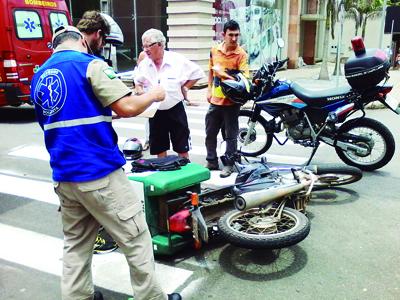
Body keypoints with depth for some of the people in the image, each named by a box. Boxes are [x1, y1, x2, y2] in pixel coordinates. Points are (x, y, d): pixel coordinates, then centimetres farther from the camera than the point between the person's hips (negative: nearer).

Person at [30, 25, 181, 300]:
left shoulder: (39, 77, 13)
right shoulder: (90, 64, -8)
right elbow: (128, 108, -18)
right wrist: (154, 95, 2)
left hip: (63, 176, 8)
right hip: (100, 173, -7)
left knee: (76, 244, 18)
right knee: (136, 240, 5)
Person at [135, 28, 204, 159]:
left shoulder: (178, 60, -12)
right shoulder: (143, 64, -1)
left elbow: (197, 73, -1)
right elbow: (138, 83, 16)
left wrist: (184, 87, -6)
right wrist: (141, 92, -4)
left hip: (175, 110, -3)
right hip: (155, 112, 4)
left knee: (182, 148, 7)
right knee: (159, 149, 13)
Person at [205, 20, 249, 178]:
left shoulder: (241, 54, -10)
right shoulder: (214, 50, 4)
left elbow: (244, 76, -18)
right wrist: (209, 90, 13)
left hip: (231, 101, -5)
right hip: (215, 100, 5)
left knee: (230, 135, 6)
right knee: (210, 133, 14)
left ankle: (229, 164, 19)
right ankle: (211, 161, 29)